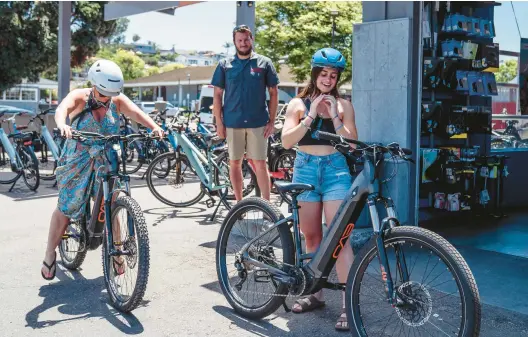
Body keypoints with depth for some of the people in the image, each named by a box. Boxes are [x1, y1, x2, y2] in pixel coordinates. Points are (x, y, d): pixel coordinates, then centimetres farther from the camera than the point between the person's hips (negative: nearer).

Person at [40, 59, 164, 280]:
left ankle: (115, 253, 12)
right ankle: (50, 253, 18)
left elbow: (135, 112, -22)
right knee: (66, 208, 1)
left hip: (105, 163, 2)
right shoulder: (79, 97, -13)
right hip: (77, 163, -2)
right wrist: (62, 125, -56)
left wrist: (154, 126, -43)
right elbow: (62, 108, -33)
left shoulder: (117, 100, -6)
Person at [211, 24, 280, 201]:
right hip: (232, 122, 2)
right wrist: (219, 123, 0)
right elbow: (217, 95, 6)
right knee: (235, 163, 8)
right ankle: (239, 203, 19)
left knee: (260, 163, -1)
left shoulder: (264, 63, 2)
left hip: (258, 122, -1)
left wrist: (272, 121, -2)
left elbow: (273, 93, 4)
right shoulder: (225, 64, 5)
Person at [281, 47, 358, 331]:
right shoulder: (298, 104, 7)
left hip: (335, 169, -2)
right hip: (305, 169, 2)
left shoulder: (343, 105, 7)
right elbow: (286, 141, -5)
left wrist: (335, 117, -11)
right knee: (311, 236, 8)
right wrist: (311, 116, -12)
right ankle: (316, 293, 23)